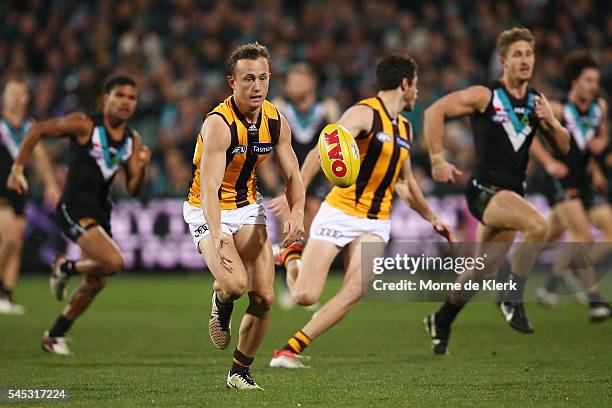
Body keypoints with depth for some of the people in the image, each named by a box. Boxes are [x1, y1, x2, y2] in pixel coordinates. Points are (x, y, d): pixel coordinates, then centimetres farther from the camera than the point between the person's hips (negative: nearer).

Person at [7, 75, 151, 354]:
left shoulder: (133, 140, 7)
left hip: (100, 212, 7)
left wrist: (141, 167, -13)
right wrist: (17, 169, -4)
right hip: (74, 208, -7)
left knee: (95, 283, 12)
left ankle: (55, 336, 29)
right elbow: (38, 130, -1)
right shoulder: (84, 125, -10)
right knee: (114, 262, -24)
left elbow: (133, 190, 6)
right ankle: (65, 268, 6)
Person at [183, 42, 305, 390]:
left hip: (248, 207, 6)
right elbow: (209, 186, -33)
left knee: (264, 298, -3)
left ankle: (241, 372, 16)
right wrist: (216, 235, -47)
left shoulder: (277, 122, -5)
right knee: (235, 283, -28)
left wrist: (297, 212, -17)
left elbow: (292, 175, 4)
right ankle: (221, 302, 11)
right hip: (209, 213, -6)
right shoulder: (218, 124, -25)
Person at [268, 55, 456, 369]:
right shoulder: (365, 113, -9)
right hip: (338, 213, -6)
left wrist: (433, 219, 35)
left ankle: (289, 351, -12)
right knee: (305, 296, -10)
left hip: (375, 224, 6)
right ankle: (292, 256, 26)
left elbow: (404, 183, 31)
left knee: (355, 291, -19)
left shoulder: (405, 128, 17)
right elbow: (321, 151, -22)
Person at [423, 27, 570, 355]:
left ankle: (441, 322, 35)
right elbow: (434, 112, -9)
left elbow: (563, 147, 14)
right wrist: (437, 160, -13)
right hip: (485, 190, -7)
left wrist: (551, 122, -6)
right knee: (537, 225, -31)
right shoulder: (485, 96, -8)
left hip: (513, 192, 7)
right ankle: (513, 299, -18)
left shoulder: (537, 102, 10)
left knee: (485, 270, 14)